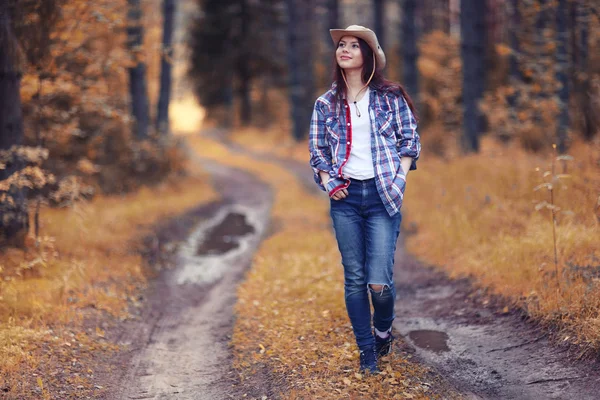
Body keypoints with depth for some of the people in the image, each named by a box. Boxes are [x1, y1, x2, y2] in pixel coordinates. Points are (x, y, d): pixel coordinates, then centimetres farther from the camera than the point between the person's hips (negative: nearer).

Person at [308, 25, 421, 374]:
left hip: (382, 196, -3)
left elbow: (410, 141, 4)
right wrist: (328, 183, -1)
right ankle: (367, 353, 15)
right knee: (355, 280, 3)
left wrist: (399, 181, -5)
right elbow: (317, 150, 13)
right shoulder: (326, 104, 8)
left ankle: (384, 330, 21)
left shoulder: (390, 97, 2)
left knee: (379, 281, -11)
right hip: (345, 197, 3)